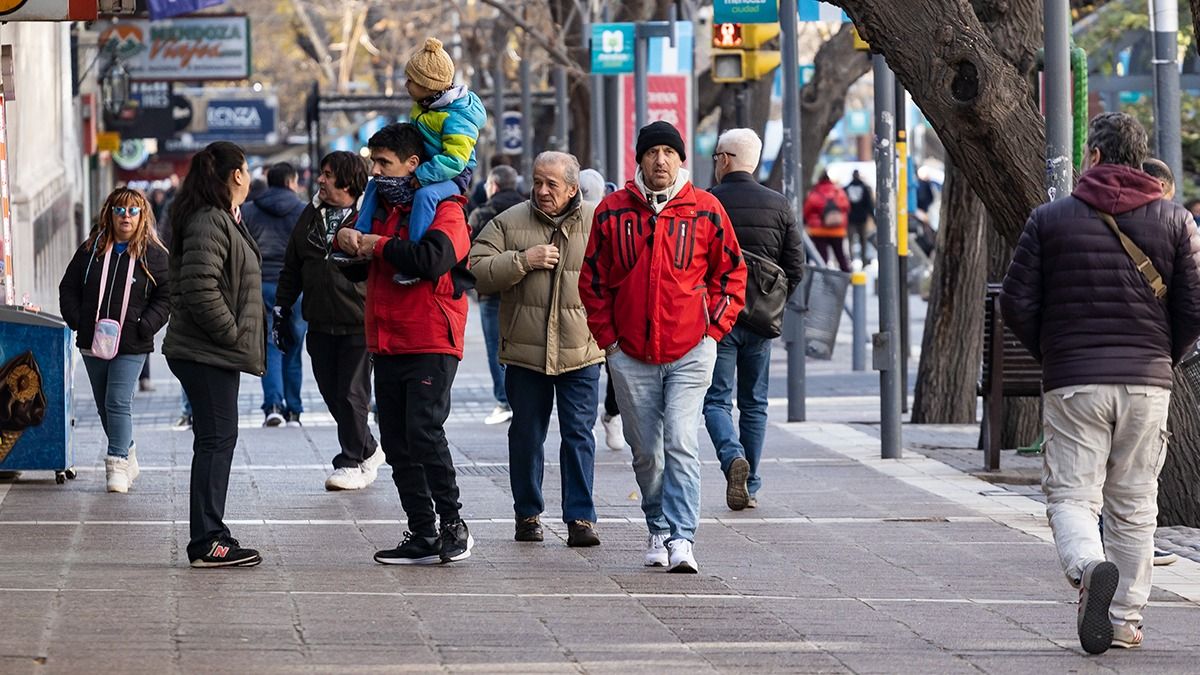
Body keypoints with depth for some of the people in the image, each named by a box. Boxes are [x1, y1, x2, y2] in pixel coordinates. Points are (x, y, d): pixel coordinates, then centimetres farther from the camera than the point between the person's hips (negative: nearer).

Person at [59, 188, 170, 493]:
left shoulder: (153, 255, -1)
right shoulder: (91, 250, 6)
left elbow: (166, 296, 1)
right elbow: (69, 288, 12)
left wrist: (145, 327, -10)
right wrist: (77, 321, -1)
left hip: (131, 346, -4)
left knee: (118, 402, -14)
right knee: (104, 406, 13)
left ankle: (118, 463, -9)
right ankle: (127, 455, 29)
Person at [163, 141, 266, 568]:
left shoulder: (223, 220, 18)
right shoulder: (209, 223, -17)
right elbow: (200, 291, -25)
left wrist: (241, 339, 17)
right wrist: (233, 335, -18)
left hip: (216, 353, 11)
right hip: (206, 354, -11)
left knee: (218, 440, 13)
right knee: (216, 440, -9)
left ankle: (210, 537, 17)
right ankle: (207, 542, -8)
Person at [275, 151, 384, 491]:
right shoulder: (310, 216, 10)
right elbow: (291, 268, 17)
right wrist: (281, 310, 15)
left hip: (359, 325, -6)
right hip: (320, 324, 6)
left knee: (351, 395, -2)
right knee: (332, 394, 10)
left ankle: (351, 464, 11)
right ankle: (367, 452, 27)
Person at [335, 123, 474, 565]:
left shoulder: (445, 209, -6)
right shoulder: (382, 208, 18)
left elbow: (432, 258, -25)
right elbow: (357, 271, 23)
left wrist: (378, 245, -14)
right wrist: (347, 244, 1)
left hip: (431, 345, -8)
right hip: (386, 345, 8)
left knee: (424, 432, -16)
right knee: (397, 444, 5)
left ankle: (453, 525, -6)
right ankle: (422, 536, 9)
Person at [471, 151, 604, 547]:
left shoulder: (598, 224, 3)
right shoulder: (509, 223, 2)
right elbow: (478, 272, -5)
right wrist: (523, 260, -15)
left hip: (581, 352, -1)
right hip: (525, 351, 1)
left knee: (579, 435, -2)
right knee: (527, 435, 8)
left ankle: (580, 517, 2)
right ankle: (528, 515, 20)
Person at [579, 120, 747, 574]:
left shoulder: (705, 210, 0)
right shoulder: (613, 211, 3)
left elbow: (732, 273, 8)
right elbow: (592, 280, 10)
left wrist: (713, 328, 0)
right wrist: (608, 338, 4)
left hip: (690, 352, -2)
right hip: (631, 355, 2)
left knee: (681, 443, -14)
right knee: (646, 452, 9)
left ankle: (681, 537, -16)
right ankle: (659, 531, 25)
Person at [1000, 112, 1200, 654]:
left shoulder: (1051, 219, 0)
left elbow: (1016, 303, -2)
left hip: (1072, 384, -2)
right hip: (1147, 384, 2)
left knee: (1071, 495, 0)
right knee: (1133, 506, 10)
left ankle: (1090, 567, -30)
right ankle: (1125, 620, 10)